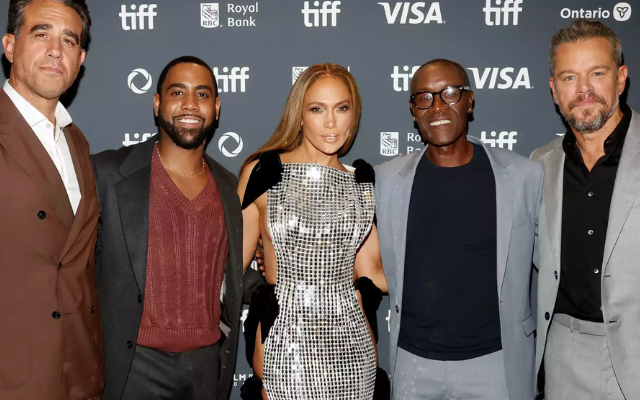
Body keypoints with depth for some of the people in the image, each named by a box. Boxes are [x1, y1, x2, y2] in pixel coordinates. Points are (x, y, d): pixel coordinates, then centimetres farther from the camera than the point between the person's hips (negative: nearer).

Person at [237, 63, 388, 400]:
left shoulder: (363, 183, 5)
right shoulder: (263, 172, -4)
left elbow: (370, 273, 10)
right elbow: (235, 261, 0)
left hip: (352, 342, 3)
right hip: (283, 339, -3)